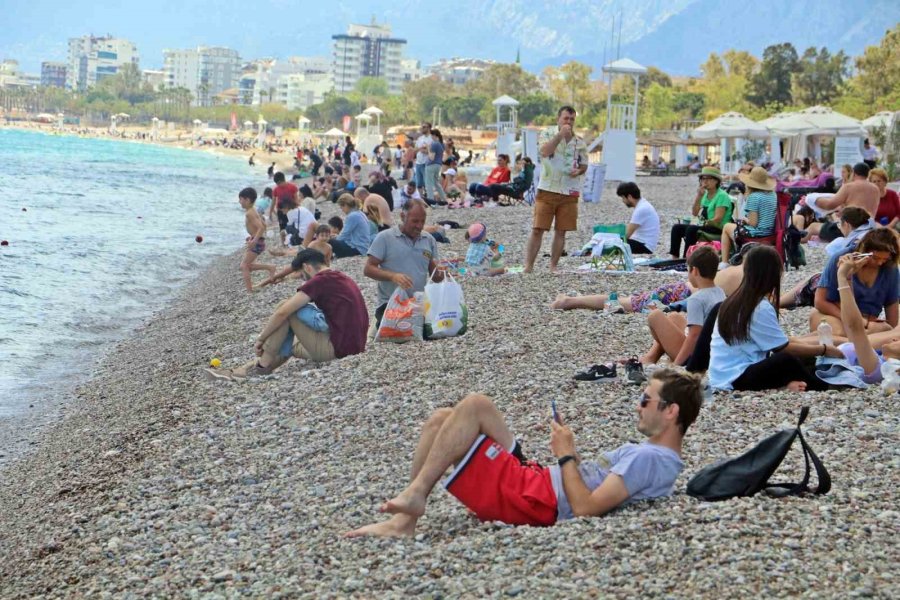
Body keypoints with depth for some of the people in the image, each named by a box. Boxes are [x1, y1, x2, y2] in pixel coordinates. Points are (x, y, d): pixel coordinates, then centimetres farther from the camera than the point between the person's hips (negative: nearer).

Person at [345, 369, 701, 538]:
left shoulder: (649, 459, -16)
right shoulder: (652, 452, 17)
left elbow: (586, 507, -24)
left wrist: (566, 456, -12)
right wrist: (569, 454, 8)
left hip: (532, 502, -10)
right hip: (532, 481, 10)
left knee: (474, 406, -16)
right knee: (442, 419, 9)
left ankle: (415, 496, -10)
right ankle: (404, 519, 2)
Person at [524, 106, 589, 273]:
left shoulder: (579, 142, 8)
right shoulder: (547, 134, -1)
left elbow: (584, 164, 15)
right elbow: (545, 151, -20)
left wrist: (578, 171, -8)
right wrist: (560, 135, -21)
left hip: (569, 193, 3)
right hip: (547, 190, -3)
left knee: (561, 232, 5)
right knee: (537, 230, -5)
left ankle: (553, 266, 14)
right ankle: (528, 265, 0)